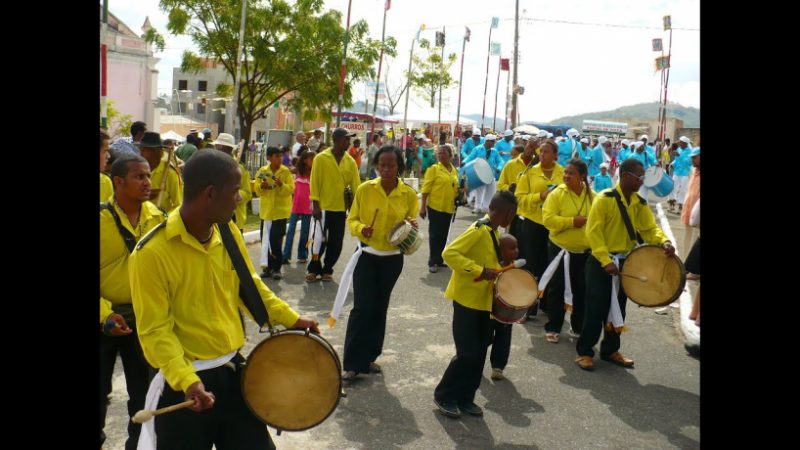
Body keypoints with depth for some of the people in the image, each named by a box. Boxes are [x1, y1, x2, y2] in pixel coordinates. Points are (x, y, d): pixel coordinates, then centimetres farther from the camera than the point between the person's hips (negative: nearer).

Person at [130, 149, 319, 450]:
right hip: (186, 382, -6)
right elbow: (155, 329, -18)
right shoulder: (152, 252, -20)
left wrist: (290, 318, 7)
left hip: (233, 369, 6)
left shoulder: (227, 233, 0)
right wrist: (185, 380, -30)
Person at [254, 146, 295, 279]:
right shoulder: (262, 171, 4)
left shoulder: (286, 171, -2)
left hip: (281, 211, -3)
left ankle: (276, 268, 2)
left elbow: (291, 189, -8)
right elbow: (257, 191, 5)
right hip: (266, 211, 3)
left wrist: (282, 185, -25)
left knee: (276, 239, -8)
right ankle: (268, 266, 19)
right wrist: (262, 186, -15)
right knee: (265, 240, 6)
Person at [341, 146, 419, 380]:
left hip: (392, 258, 2)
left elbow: (411, 223, 7)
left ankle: (369, 357, 28)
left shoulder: (409, 194, -4)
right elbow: (352, 219, 0)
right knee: (362, 307, -7)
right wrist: (361, 228, -21)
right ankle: (352, 363, 2)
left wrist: (412, 226, -16)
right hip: (366, 255, -2)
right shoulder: (365, 189, -7)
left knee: (380, 308, 12)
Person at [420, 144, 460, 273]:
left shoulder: (454, 171, 10)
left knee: (443, 235, 12)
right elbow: (426, 188, -10)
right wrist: (423, 206, -14)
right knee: (434, 234, -2)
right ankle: (433, 262, 5)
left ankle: (439, 259, 22)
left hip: (448, 208, 6)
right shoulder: (434, 168, -7)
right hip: (435, 207, -5)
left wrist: (460, 191, -1)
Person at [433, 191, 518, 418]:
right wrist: (480, 271, -28)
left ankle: (465, 398, 23)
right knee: (468, 353, -6)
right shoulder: (479, 230, -19)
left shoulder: (493, 232, 10)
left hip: (484, 301, 9)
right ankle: (443, 396, 11)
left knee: (479, 353, 12)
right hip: (467, 300, -9)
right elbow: (450, 253, -27)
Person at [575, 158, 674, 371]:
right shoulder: (605, 198, -16)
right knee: (596, 310, -3)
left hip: (625, 263, 7)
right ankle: (584, 352, 10)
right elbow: (593, 232, -19)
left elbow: (650, 228, 5)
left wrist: (664, 242, -17)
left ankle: (610, 350, 29)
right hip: (601, 263, -7)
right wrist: (606, 261, -26)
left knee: (618, 310, 15)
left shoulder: (640, 203, 5)